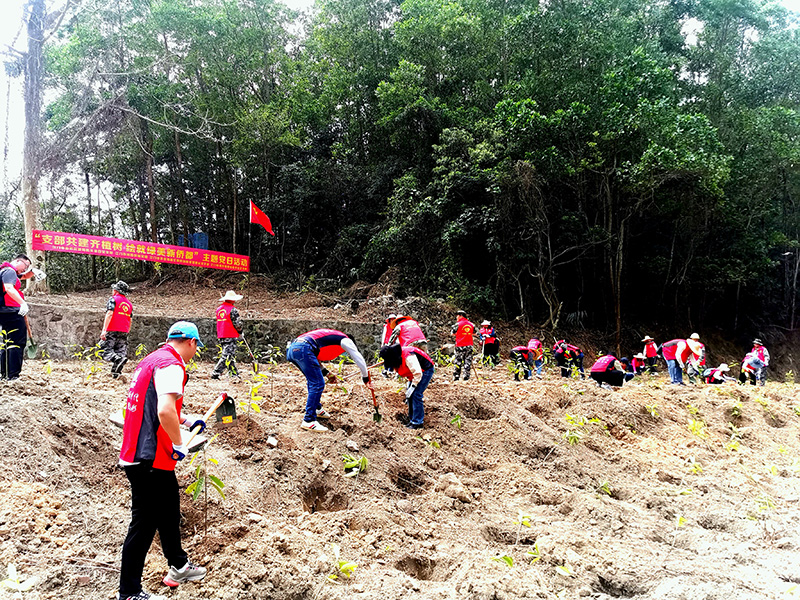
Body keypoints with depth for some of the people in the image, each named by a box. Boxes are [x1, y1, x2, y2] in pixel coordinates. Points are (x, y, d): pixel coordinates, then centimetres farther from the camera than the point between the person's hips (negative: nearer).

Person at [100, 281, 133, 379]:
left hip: (112, 331, -6)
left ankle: (118, 359, -31)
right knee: (121, 351, 6)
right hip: (124, 332, 6)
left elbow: (109, 314, -15)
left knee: (105, 350, -5)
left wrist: (104, 330, -20)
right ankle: (115, 374, -2)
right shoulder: (129, 303, 19)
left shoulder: (113, 299, -1)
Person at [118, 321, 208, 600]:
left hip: (137, 452, 10)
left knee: (168, 510, 24)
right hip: (150, 459, -10)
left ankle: (178, 567, 41)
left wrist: (187, 420, 31)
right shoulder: (172, 365, -17)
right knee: (143, 524, 1)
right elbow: (165, 411, -30)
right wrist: (179, 445, -17)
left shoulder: (152, 360, 14)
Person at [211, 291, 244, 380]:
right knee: (226, 356, -6)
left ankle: (234, 374, 19)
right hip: (230, 336, -8)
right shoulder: (232, 309, -12)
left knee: (231, 356, 15)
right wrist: (240, 332, 7)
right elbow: (238, 324, -12)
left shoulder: (219, 309, 12)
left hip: (221, 336, 8)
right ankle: (215, 373, -11)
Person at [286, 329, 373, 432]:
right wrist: (366, 378, 21)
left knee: (313, 380, 25)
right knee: (318, 384, -6)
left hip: (291, 348, 9)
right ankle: (308, 421, -7)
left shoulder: (330, 336, 36)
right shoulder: (346, 340, 15)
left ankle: (317, 409, 36)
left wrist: (326, 372, 29)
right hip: (302, 349, -9)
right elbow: (358, 358, 12)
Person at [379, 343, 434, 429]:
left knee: (416, 394, -16)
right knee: (410, 396, 6)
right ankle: (412, 420, 15)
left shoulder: (408, 357, -33)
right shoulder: (397, 358, -3)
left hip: (426, 369, -10)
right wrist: (408, 385, 5)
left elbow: (417, 373, -32)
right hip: (417, 371, 10)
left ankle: (417, 423, -12)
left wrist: (412, 387, -27)